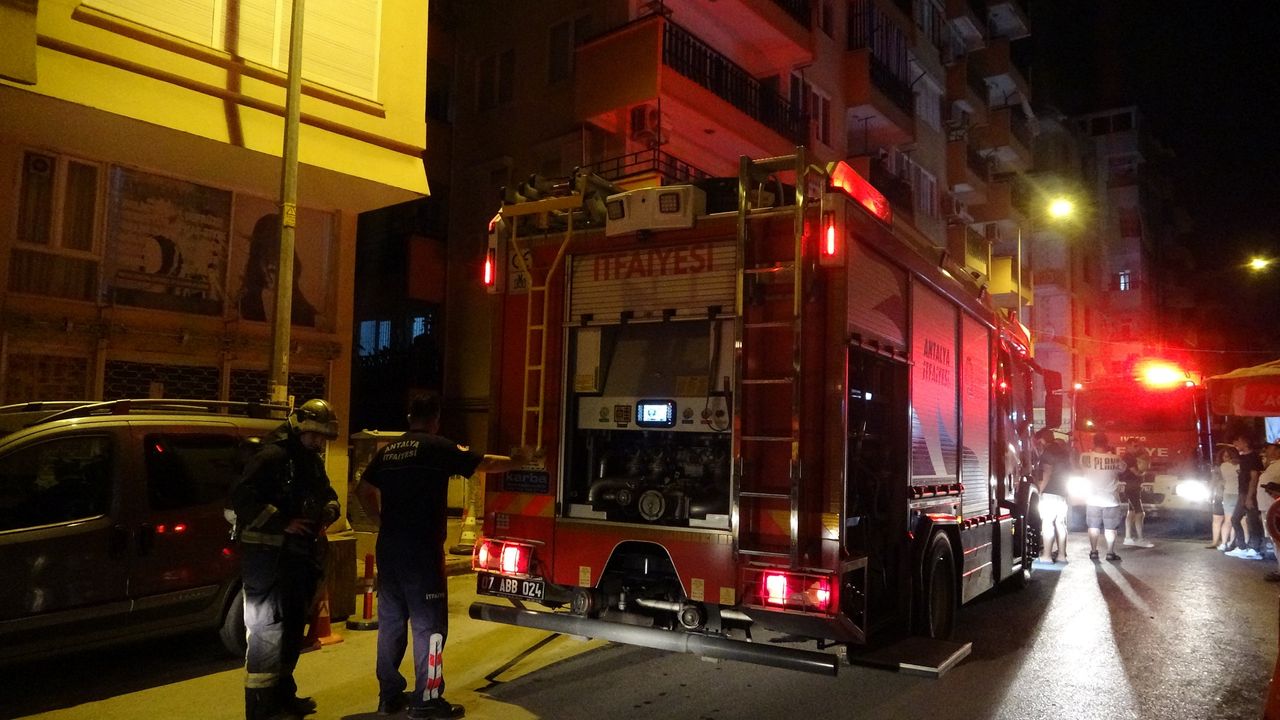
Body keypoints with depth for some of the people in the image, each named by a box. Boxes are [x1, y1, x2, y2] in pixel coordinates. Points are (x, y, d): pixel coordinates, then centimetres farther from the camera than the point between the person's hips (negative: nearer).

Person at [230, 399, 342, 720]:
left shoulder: (312, 461, 14)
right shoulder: (272, 456, -14)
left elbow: (327, 494, 23)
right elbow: (242, 498, -23)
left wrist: (329, 511, 0)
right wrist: (284, 523, -25)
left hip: (300, 556, 9)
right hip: (269, 555, -9)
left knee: (292, 627, 17)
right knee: (268, 628, -7)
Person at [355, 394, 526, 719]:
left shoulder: (387, 450, 11)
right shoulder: (439, 448, -8)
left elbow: (363, 490, 18)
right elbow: (487, 464, 0)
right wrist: (520, 461, 15)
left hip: (388, 548, 7)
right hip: (421, 549, -7)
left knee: (391, 621, 14)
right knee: (429, 624, 1)